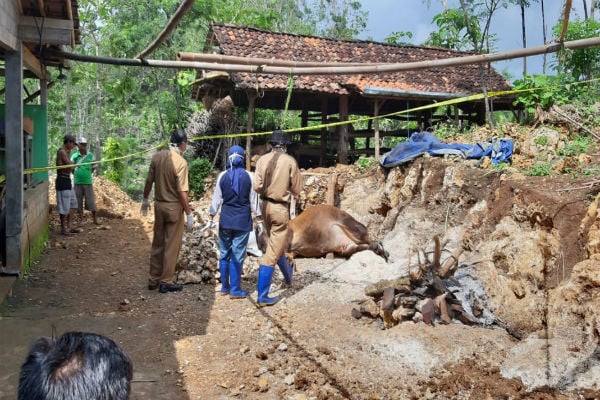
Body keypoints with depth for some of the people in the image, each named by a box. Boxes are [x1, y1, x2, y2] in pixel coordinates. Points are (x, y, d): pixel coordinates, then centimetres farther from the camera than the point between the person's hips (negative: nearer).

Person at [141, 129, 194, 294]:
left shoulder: (157, 156, -1)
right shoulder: (180, 162, -19)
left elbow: (149, 181, 6)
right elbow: (182, 192, -20)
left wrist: (145, 200, 20)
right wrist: (189, 214, -13)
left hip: (159, 204, 6)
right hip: (174, 207, -6)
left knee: (158, 243, 16)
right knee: (171, 246, 6)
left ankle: (153, 279, 25)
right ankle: (166, 282, 13)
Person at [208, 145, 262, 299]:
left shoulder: (223, 176, -2)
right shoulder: (248, 177, -5)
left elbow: (217, 197, 2)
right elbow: (253, 199, 0)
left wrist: (212, 214, 12)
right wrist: (258, 215, 10)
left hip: (226, 218, 2)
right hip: (243, 219, -2)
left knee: (224, 253, 13)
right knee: (237, 255, 1)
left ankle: (224, 287, 20)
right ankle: (235, 290, 4)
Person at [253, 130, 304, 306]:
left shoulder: (262, 159, -3)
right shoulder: (290, 161, -11)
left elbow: (257, 186, -5)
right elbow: (297, 189, -5)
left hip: (266, 206, 5)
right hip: (281, 208, -5)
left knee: (275, 244, 25)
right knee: (273, 252, -1)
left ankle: (288, 276, 48)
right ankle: (262, 296, 0)